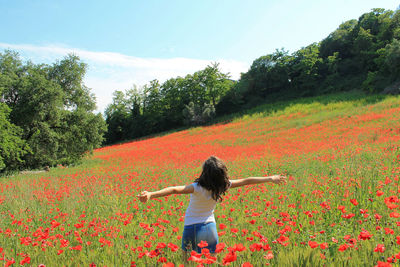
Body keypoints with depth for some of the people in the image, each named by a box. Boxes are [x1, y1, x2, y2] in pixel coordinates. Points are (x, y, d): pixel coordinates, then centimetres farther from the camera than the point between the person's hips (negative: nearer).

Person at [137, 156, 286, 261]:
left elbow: (174, 190, -36)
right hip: (210, 227, 4)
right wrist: (270, 179, 8)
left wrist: (151, 195, -46)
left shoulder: (198, 188, -23)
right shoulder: (223, 186, -11)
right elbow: (246, 181, -2)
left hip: (192, 228, -4)